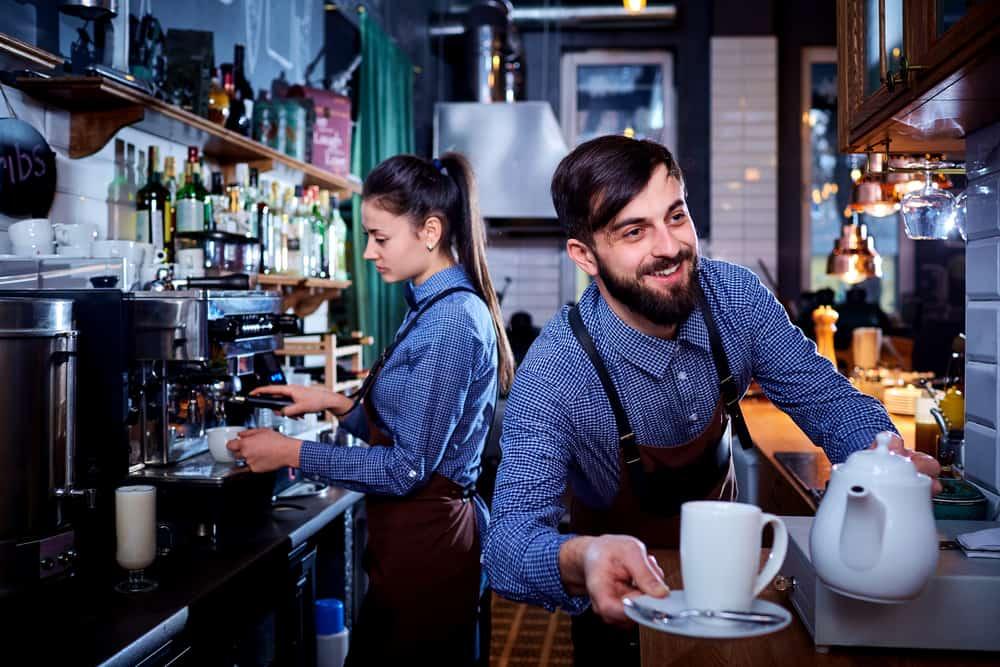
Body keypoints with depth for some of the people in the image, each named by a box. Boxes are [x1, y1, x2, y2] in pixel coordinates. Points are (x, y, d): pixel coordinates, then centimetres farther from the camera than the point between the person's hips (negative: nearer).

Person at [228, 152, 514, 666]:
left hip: (424, 545, -10)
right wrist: (338, 405, 6)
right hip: (423, 533, 10)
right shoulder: (435, 307, 10)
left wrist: (292, 453, -15)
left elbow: (408, 467, -21)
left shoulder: (451, 320, -20)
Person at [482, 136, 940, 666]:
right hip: (624, 603, -3)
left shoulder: (735, 297, -18)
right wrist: (582, 559, -61)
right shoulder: (556, 375, -32)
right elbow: (509, 543, -38)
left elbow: (826, 399, -12)